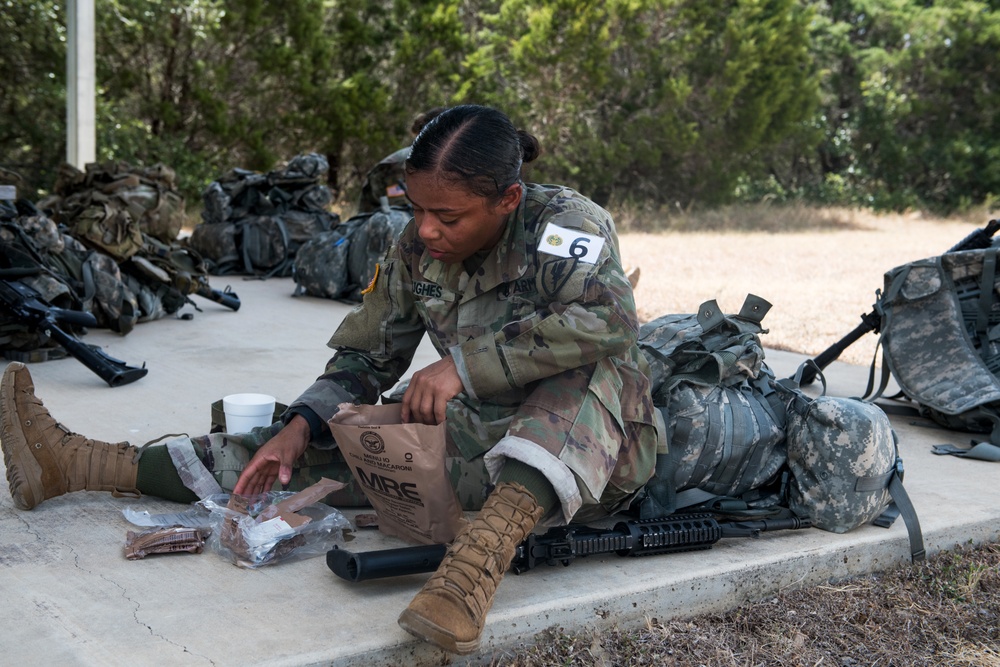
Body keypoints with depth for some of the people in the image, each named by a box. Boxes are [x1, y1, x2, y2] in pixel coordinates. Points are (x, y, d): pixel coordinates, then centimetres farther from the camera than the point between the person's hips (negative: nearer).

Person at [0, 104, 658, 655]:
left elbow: (609, 321, -36)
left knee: (592, 373, -37)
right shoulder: (416, 250, 1)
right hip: (476, 440, 5)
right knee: (319, 447, -3)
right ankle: (77, 464, -2)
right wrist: (300, 426, -10)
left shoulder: (564, 223, -18)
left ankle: (483, 550, -56)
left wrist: (464, 364, -31)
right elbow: (366, 356, 8)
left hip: (581, 450, -5)